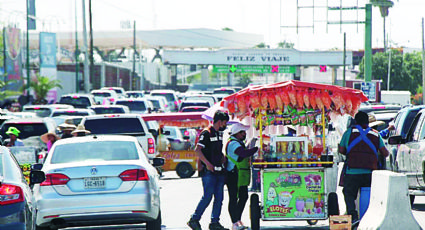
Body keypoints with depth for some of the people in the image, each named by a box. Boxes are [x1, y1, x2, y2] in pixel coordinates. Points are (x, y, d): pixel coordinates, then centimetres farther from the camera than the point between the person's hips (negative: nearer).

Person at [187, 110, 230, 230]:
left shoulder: (219, 133, 17)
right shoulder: (207, 133, -8)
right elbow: (198, 149, -16)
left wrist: (223, 157, 12)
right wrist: (207, 163, -22)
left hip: (219, 170, 8)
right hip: (209, 171, -8)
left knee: (219, 197, 5)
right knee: (208, 196, -10)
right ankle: (194, 220, 0)